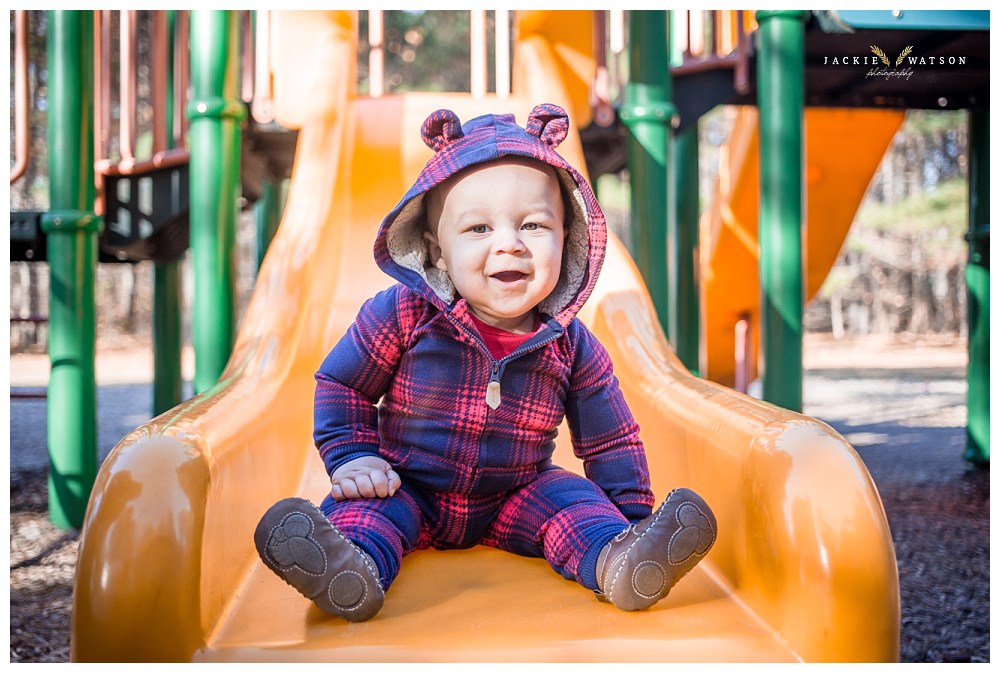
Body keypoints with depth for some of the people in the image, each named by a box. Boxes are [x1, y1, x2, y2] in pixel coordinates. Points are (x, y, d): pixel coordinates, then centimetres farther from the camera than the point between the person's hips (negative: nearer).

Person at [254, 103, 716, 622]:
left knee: (573, 497, -20)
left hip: (515, 501, 2)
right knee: (363, 500, -28)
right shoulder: (403, 314, -14)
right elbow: (341, 385, -2)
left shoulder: (572, 347, -8)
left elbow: (610, 442, 3)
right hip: (410, 489, -2)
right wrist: (353, 459, -11)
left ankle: (615, 564, -46)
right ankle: (355, 567, -57)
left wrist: (630, 517, -3)